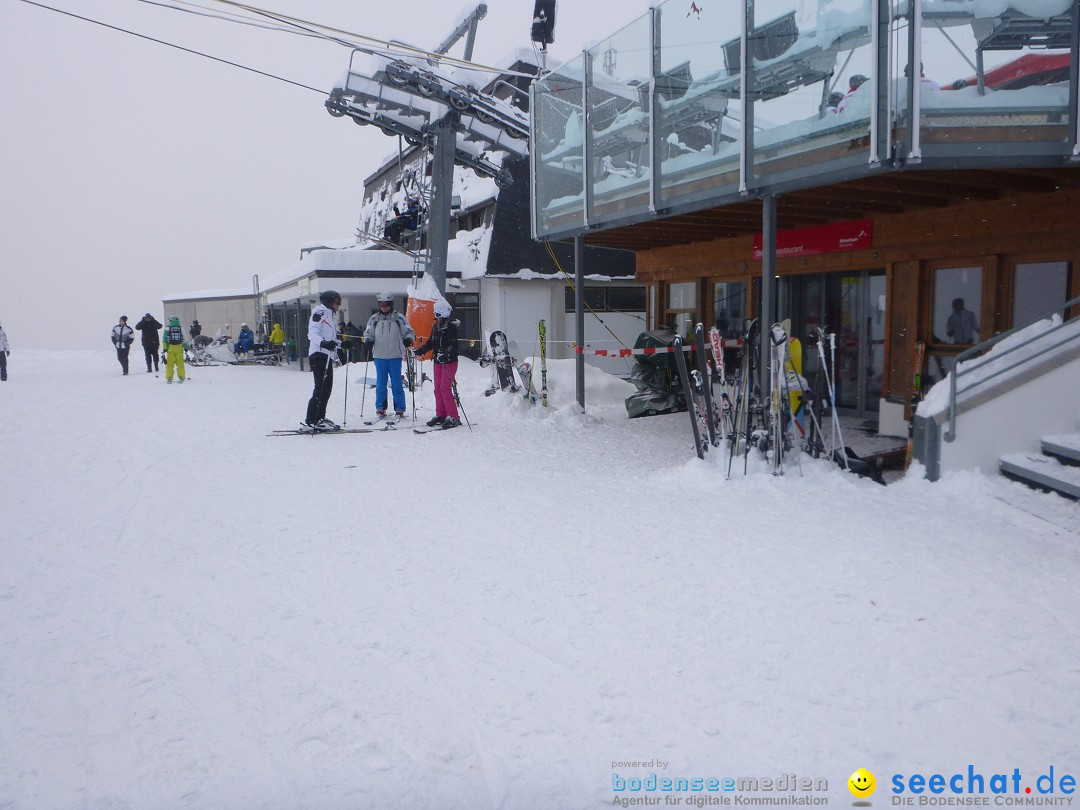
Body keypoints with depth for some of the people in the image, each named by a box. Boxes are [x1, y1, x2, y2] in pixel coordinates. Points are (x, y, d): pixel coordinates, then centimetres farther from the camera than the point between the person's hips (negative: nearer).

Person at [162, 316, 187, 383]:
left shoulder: (167, 328, 0)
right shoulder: (181, 328, 1)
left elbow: (164, 340, 1)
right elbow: (184, 339, 4)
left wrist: (164, 348, 4)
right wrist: (186, 347, 12)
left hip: (170, 348, 0)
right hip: (179, 348, 0)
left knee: (170, 364, 6)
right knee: (180, 363, 8)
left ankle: (169, 378, 2)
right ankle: (181, 377, 8)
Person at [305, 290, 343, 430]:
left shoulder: (328, 314, 23)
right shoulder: (320, 313, -6)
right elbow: (312, 334, -18)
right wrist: (324, 343, -35)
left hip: (327, 356, 10)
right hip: (319, 355, -10)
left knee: (327, 388, 10)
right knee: (321, 388, -12)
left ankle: (320, 417, 17)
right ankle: (312, 420, -11)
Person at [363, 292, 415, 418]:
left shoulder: (399, 318, 2)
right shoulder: (374, 319, 7)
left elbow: (409, 331, 5)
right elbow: (368, 332, 14)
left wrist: (408, 339, -15)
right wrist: (368, 340, -7)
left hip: (395, 356, -2)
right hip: (379, 356, 2)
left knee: (396, 383, 0)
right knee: (380, 383, 7)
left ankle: (399, 409, 5)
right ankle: (380, 408, 16)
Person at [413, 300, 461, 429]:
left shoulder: (451, 327, -12)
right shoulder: (435, 327, 12)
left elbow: (453, 345, -22)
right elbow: (430, 343, 19)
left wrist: (446, 354, -36)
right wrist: (421, 350, 6)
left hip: (449, 361, -8)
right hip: (438, 361, 8)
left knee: (445, 388, -12)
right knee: (438, 388, 8)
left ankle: (453, 417, -8)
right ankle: (440, 415, 17)